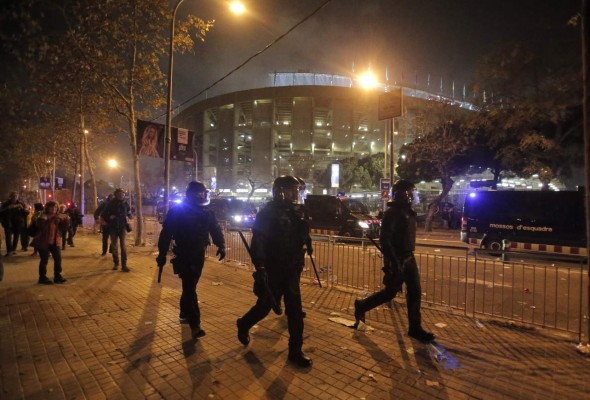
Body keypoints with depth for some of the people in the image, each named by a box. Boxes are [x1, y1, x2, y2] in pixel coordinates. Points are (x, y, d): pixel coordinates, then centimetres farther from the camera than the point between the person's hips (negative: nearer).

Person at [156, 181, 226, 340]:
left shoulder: (206, 213, 6)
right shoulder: (177, 211, -8)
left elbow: (216, 229, 7)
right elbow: (166, 233, -7)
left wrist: (221, 246, -7)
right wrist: (162, 254, -8)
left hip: (198, 255, 5)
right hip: (183, 256, -5)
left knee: (189, 286, 17)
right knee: (190, 288, -10)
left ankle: (184, 314, 36)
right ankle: (195, 324, -10)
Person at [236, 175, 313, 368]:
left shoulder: (294, 211, 7)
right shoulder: (267, 212, -14)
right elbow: (258, 242, -20)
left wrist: (304, 224, -1)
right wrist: (260, 267, -25)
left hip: (290, 269, 6)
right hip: (272, 270, -6)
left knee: (295, 310, 7)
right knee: (265, 305, 10)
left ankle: (295, 351, 20)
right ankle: (243, 325, 41)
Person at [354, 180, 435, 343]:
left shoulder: (408, 211, 10)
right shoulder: (392, 212, -18)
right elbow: (384, 239, -23)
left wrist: (409, 255, 19)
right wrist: (394, 261, -26)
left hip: (408, 258, 8)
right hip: (397, 260, -8)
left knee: (415, 292, 9)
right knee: (390, 292, 2)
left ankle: (415, 328, 21)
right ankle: (361, 306, 22)